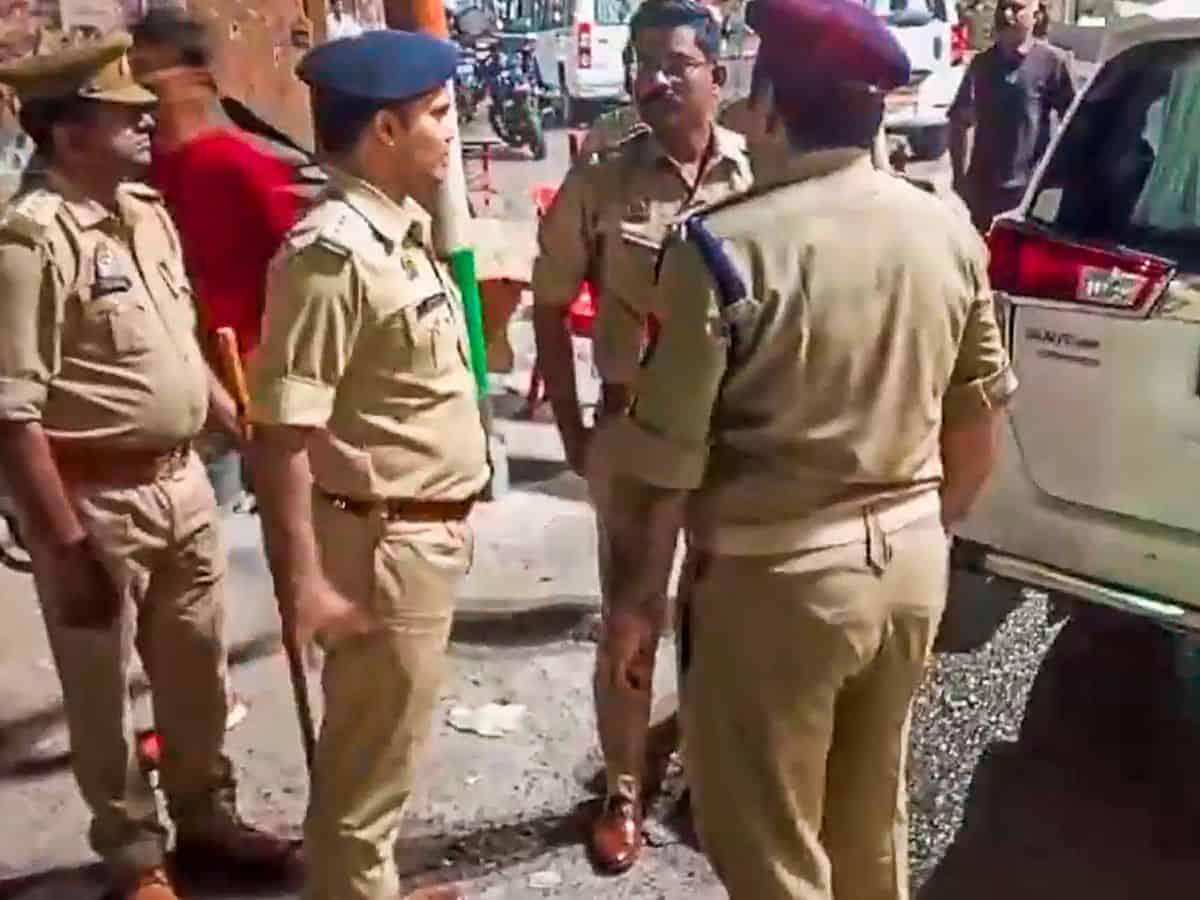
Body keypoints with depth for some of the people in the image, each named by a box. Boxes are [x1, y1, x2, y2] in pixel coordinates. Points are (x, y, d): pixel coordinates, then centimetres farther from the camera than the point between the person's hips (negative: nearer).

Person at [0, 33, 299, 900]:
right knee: (104, 691, 12)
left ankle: (206, 818, 42)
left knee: (198, 669, 21)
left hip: (182, 482, 8)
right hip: (96, 499, -7)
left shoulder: (149, 213, 7)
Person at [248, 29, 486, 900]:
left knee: (384, 749, 25)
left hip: (428, 532, 9)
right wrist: (303, 580, -23)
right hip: (381, 544, -9)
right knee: (367, 762, 9)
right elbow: (281, 433, -24)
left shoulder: (404, 230, 7)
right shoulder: (331, 253, -22)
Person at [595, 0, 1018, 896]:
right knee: (873, 815, 27)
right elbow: (978, 418, 9)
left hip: (777, 575, -6)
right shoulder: (948, 230, 0)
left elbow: (662, 461, -17)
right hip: (910, 559, 6)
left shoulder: (725, 247, -19)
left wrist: (635, 598, -3)